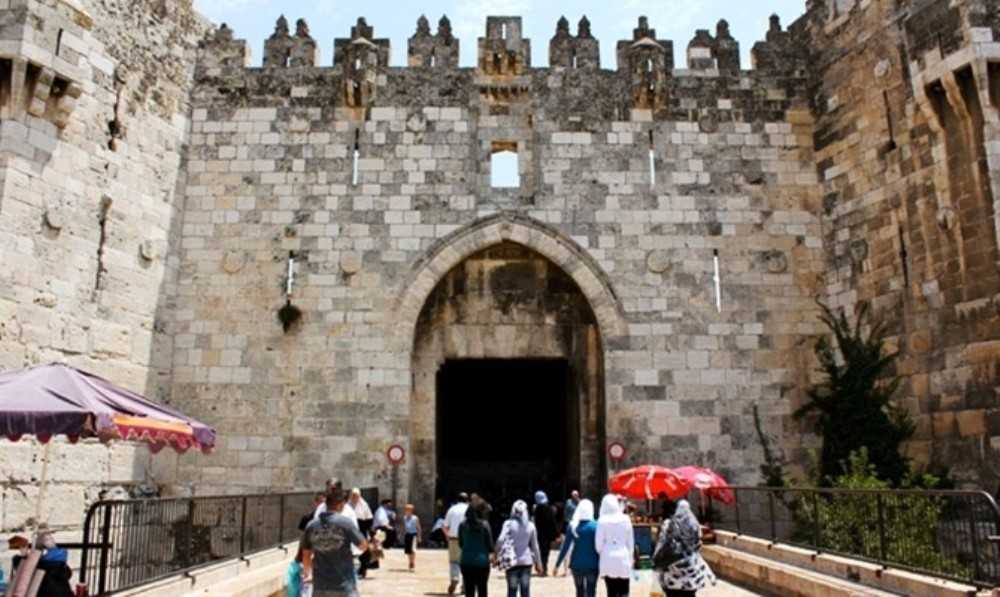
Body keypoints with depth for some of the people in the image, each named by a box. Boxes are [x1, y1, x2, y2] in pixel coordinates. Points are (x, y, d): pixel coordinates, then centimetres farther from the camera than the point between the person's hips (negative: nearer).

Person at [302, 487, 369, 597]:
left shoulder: (311, 526, 1)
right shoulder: (345, 523, -11)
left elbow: (306, 555, 12)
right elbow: (363, 546, -2)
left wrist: (308, 574, 30)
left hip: (320, 587, 4)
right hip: (344, 587, -4)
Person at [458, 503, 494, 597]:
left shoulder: (462, 525, -2)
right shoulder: (484, 525, -8)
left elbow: (460, 544, 6)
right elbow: (490, 544, -4)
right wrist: (491, 554, 17)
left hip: (467, 562, 1)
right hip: (482, 562, -1)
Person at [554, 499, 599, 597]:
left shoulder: (573, 526, -3)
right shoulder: (595, 526, -9)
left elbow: (565, 547, -3)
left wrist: (557, 564, 2)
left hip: (577, 564, 3)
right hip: (592, 564, -3)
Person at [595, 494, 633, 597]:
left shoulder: (602, 520, -7)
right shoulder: (625, 519, -2)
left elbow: (599, 542, -5)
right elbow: (631, 541, 4)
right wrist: (630, 557, 15)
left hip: (608, 560, -1)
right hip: (623, 559, 1)